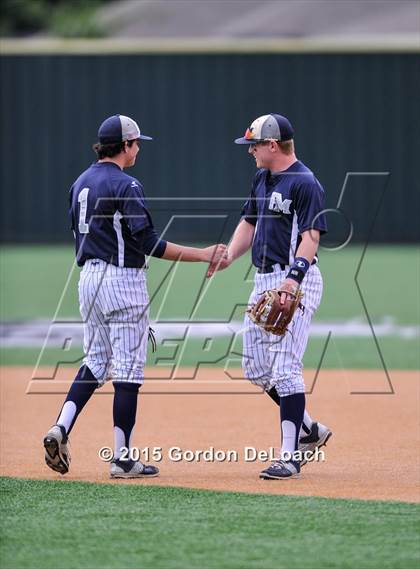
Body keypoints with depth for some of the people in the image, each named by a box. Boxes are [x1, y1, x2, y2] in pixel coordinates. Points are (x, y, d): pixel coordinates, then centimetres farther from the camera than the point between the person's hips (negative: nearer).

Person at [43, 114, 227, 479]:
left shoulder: (81, 184, 11)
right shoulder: (125, 186, -15)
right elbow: (148, 243, -20)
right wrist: (202, 255, -18)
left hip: (88, 278, 8)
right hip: (123, 281, -8)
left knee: (96, 361, 17)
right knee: (128, 368, -2)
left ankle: (61, 429, -1)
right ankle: (123, 458, -1)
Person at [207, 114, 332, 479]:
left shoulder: (305, 184, -14)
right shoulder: (263, 179, 14)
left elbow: (310, 237, -22)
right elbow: (249, 223, 23)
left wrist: (293, 279, -34)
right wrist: (228, 257, 6)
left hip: (296, 281, -10)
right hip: (264, 281, 10)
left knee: (285, 368, -12)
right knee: (255, 367, 12)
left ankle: (291, 456, -9)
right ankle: (309, 430, 25)